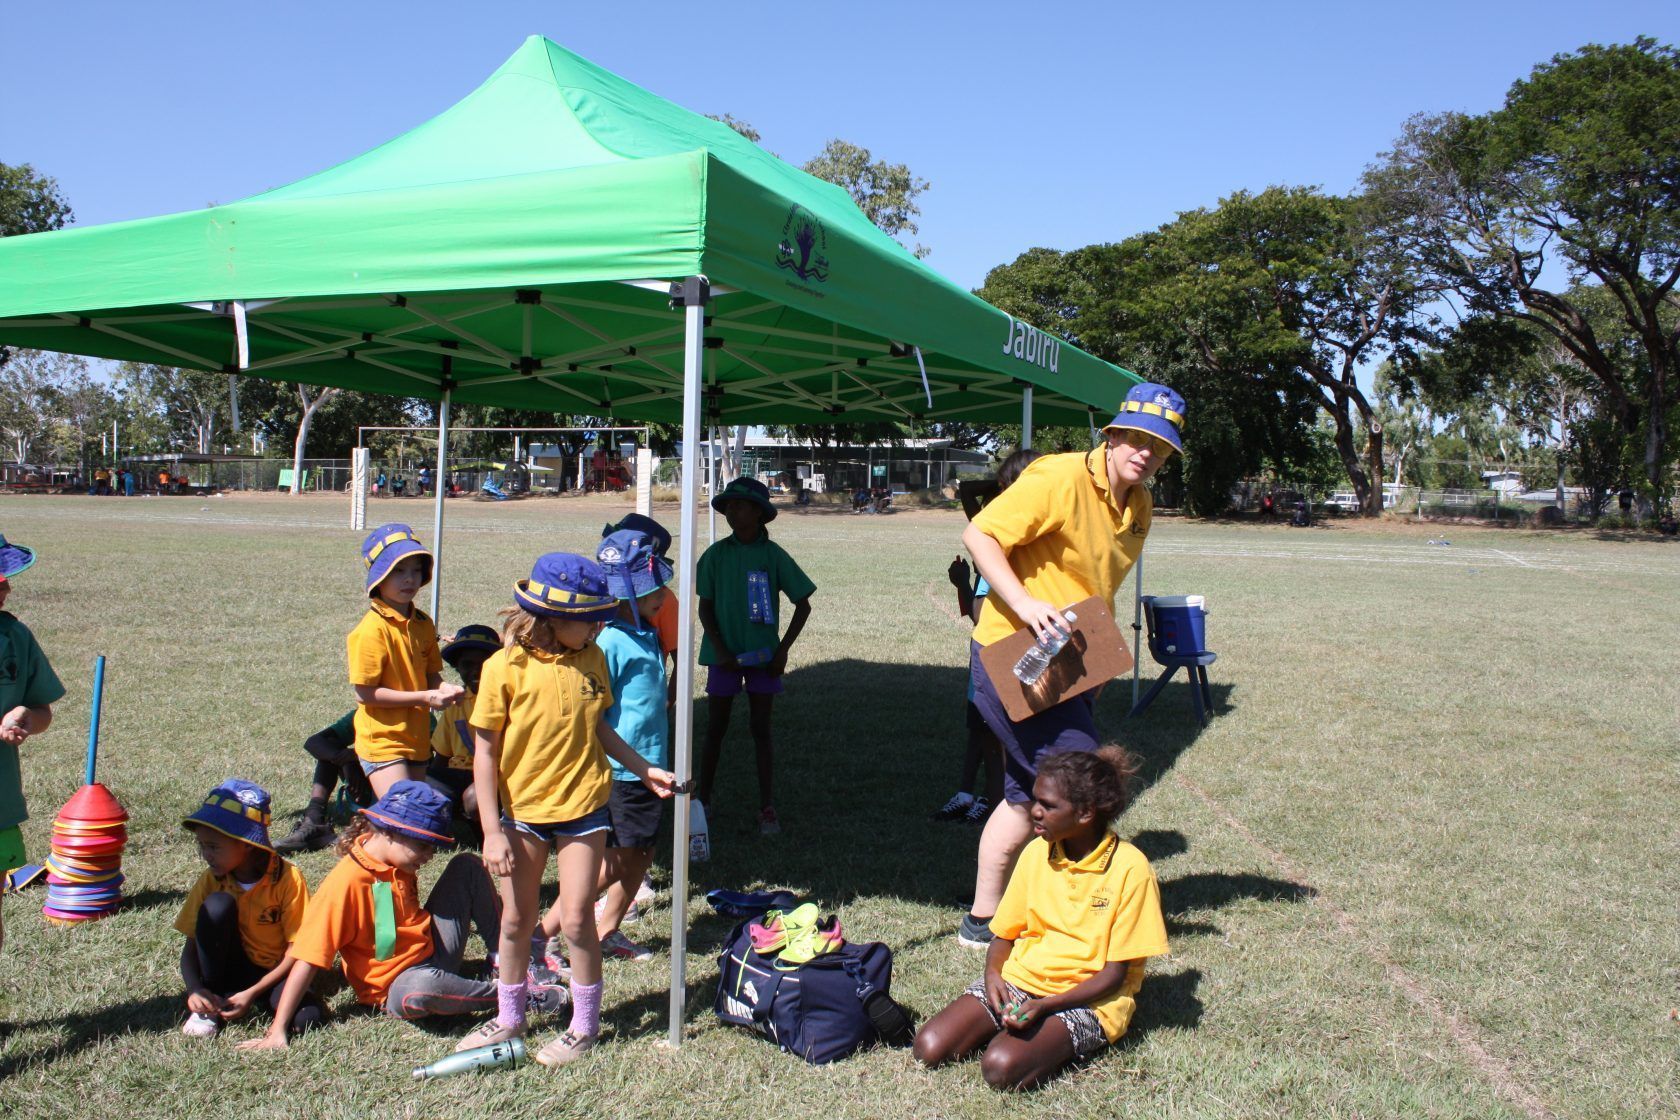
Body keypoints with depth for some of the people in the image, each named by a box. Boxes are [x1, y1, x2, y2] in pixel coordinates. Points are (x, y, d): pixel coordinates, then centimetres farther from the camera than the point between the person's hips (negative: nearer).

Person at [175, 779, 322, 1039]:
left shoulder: (287, 879, -18)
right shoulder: (211, 881, -7)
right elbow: (191, 946, -4)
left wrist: (251, 993, -24)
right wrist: (194, 989, -24)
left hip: (273, 972, -3)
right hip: (231, 967, 3)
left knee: (307, 1017, -35)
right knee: (218, 904, -25)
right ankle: (206, 1007, -12)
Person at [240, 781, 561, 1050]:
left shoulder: (398, 864, 2)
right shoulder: (346, 883, -22)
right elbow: (307, 961, -23)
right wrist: (277, 1032, -24)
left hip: (435, 950, 8)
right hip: (397, 985, -8)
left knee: (467, 865, 4)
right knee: (420, 989, -44)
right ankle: (521, 994, -24)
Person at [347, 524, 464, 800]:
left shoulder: (423, 624, 6)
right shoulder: (373, 629, -16)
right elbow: (365, 692, -17)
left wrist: (442, 689, -7)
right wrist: (424, 698, -19)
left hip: (417, 740, 7)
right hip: (383, 741, -7)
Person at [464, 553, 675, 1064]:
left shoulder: (591, 658, -4)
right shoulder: (505, 667, -15)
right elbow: (485, 753, -10)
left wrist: (643, 769, 9)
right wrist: (492, 831, -11)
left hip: (582, 808, 1)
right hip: (523, 811, -1)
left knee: (576, 919, 0)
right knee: (516, 919, 12)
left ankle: (585, 1024, 18)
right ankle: (508, 1018, 32)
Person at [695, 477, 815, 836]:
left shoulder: (773, 555, -5)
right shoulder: (716, 554, -3)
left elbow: (803, 605, 0)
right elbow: (705, 607, 0)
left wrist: (783, 650, -7)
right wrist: (720, 650, -12)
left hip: (762, 656, -1)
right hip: (724, 654, 1)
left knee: (760, 728, 6)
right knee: (715, 728, 8)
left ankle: (766, 807, 13)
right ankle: (703, 799, 21)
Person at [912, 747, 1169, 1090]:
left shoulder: (1129, 870, -13)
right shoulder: (1036, 852, 2)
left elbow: (1114, 974, -12)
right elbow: (1005, 934, 10)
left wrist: (1044, 1006, -22)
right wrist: (993, 972, -12)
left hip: (1088, 999, -5)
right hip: (1018, 980, 5)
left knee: (1002, 1067, -31)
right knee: (929, 1048, -17)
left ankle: (1051, 1044, -2)